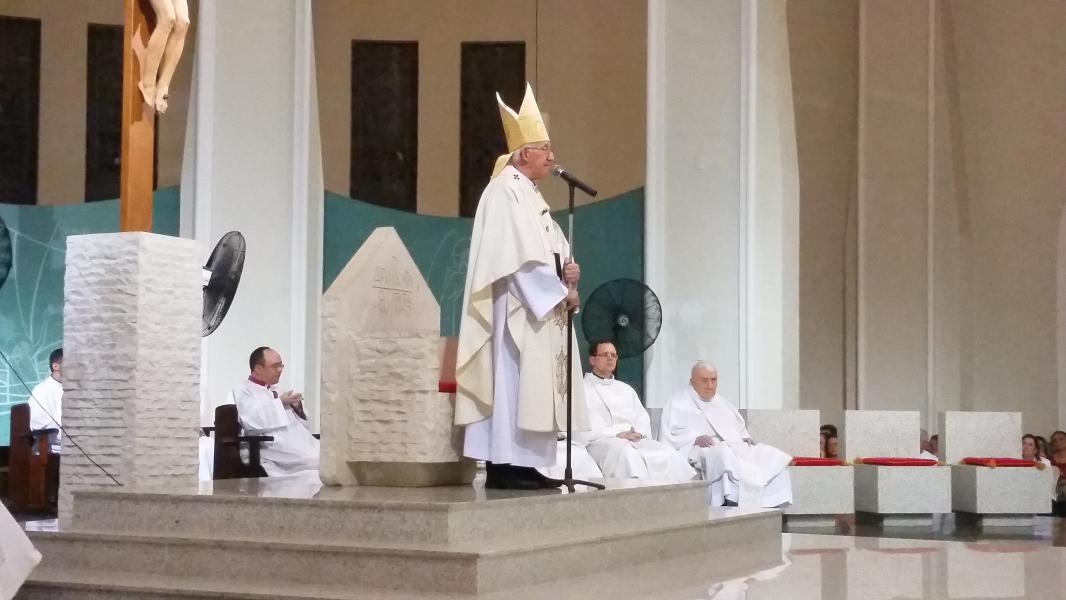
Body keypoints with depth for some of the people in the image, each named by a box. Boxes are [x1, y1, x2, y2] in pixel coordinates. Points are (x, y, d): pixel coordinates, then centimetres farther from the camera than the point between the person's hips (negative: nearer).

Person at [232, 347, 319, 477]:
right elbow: (251, 420, -13)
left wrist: (297, 407, 8)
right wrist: (280, 403, -9)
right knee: (315, 459, -32)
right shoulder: (243, 390, 8)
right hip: (274, 446, -7)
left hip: (300, 440, 7)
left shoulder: (274, 391, 28)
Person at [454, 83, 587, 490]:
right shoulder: (505, 191, -11)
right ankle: (503, 466, -11)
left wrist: (567, 270, -1)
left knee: (532, 388, 8)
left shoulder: (530, 195, 20)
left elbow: (548, 250, 21)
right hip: (517, 308, -10)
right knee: (512, 383, -11)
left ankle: (524, 464, 10)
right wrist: (561, 292, -15)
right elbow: (520, 257, -19)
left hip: (540, 309, 10)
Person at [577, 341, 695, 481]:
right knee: (627, 454, -39)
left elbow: (643, 419, 21)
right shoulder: (583, 389, 10)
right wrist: (617, 434, -14)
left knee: (670, 454, -23)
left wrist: (639, 433, -4)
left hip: (635, 441, 5)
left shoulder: (626, 389, 30)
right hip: (601, 442, -5)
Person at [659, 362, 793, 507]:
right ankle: (732, 504, -50)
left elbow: (739, 429, 33)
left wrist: (746, 438, 9)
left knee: (770, 455, -16)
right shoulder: (677, 403, 10)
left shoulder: (721, 402, 31)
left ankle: (772, 504, -28)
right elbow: (670, 435, -3)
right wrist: (696, 439, -20)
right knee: (724, 455, -40)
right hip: (700, 451, -7)